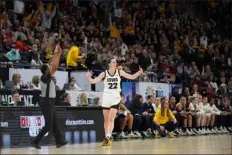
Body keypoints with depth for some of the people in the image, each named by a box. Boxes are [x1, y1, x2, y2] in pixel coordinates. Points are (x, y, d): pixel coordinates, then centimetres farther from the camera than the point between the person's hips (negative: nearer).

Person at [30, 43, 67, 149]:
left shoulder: (48, 77, 8)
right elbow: (54, 67, -23)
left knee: (54, 124, 15)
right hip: (47, 102, -10)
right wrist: (56, 53, -18)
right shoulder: (45, 77, -16)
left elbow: (53, 66, 18)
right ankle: (35, 142, -6)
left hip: (49, 102, 10)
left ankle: (59, 142, 22)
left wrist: (58, 54, 15)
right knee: (48, 125, -7)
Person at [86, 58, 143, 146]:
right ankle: (106, 138, 18)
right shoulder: (104, 74, -3)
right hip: (106, 97, 1)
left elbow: (132, 77, 3)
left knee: (111, 119, -13)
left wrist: (139, 73, -14)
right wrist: (88, 77, -27)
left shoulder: (119, 72, 0)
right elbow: (93, 81, -7)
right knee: (106, 120, 8)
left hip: (115, 97, -1)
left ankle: (108, 137, -20)